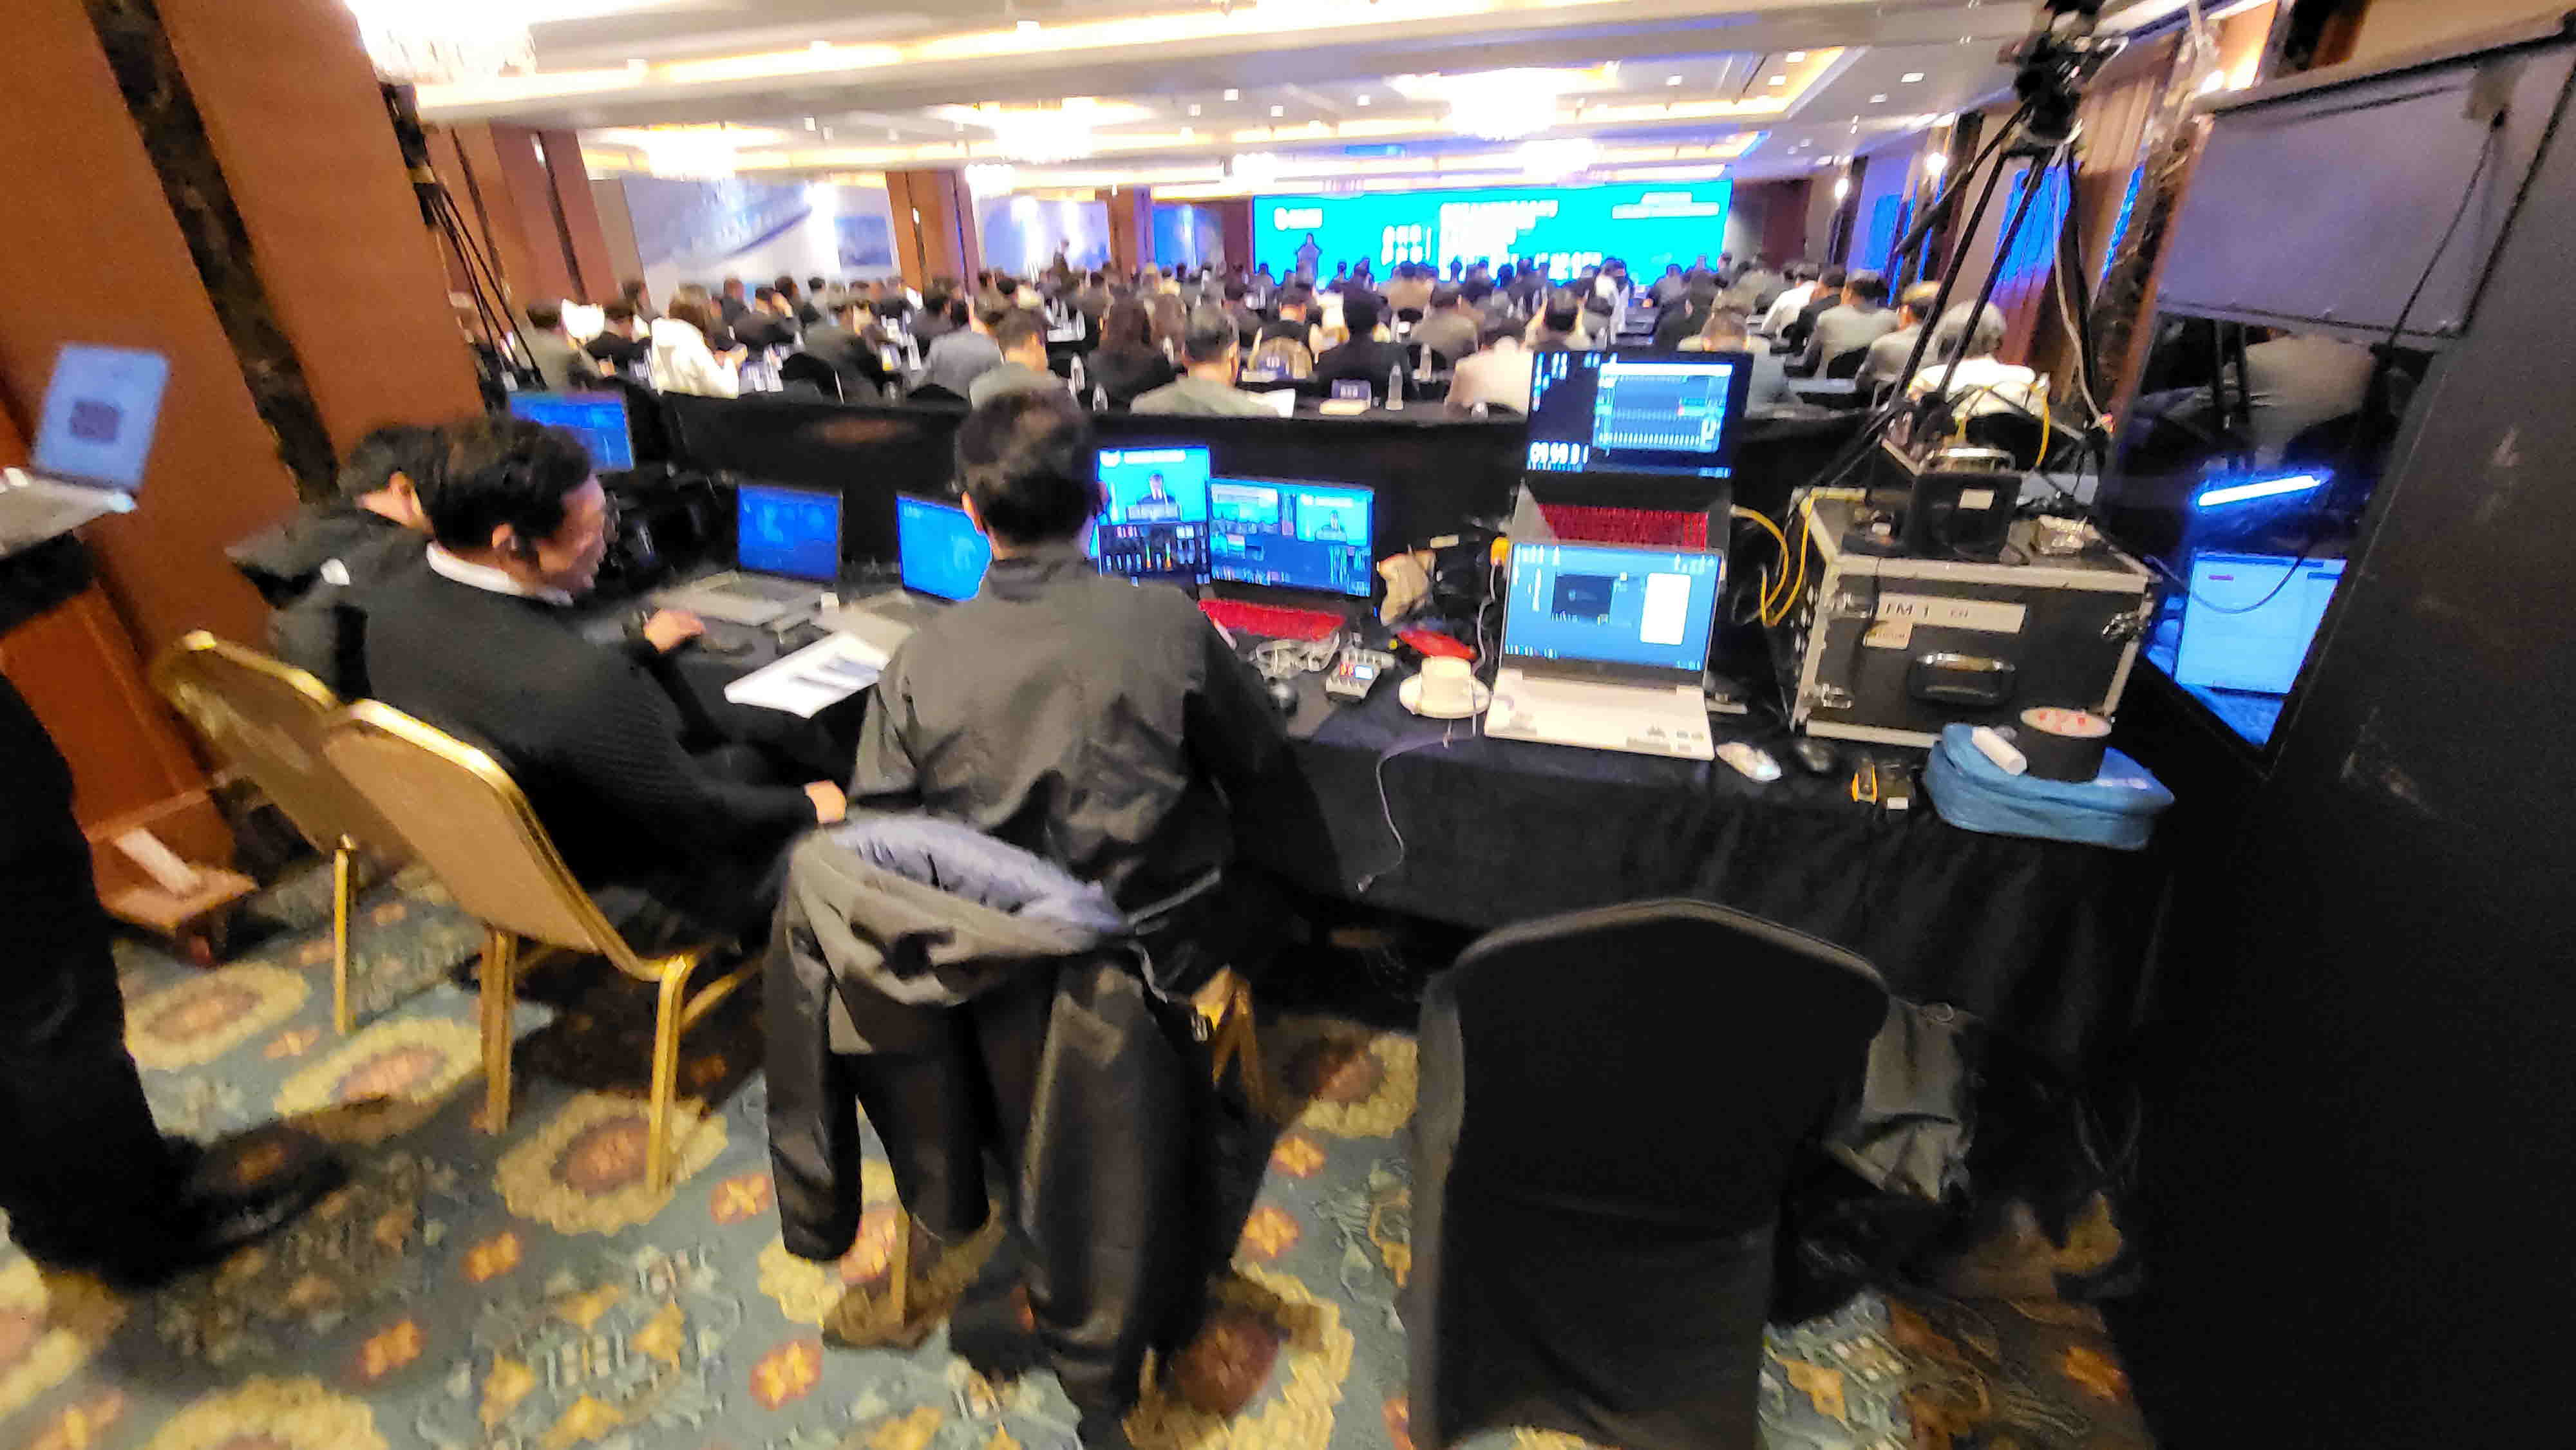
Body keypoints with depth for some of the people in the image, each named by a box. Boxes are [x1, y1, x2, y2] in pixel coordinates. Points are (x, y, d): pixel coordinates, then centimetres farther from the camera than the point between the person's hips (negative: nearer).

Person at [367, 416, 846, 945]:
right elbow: (697, 822, -26)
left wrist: (642, 649, 21)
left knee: (737, 760, 23)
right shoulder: (579, 682, -39)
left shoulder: (398, 603, -11)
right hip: (614, 904, -8)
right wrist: (805, 807, -8)